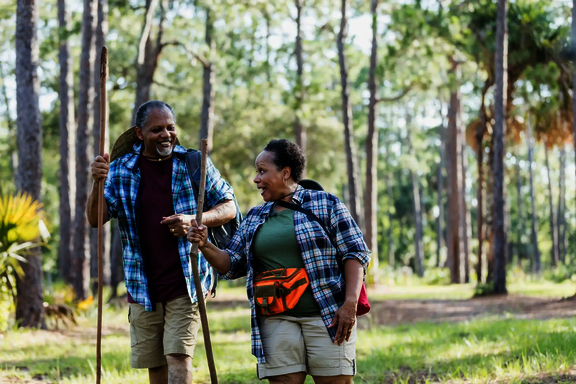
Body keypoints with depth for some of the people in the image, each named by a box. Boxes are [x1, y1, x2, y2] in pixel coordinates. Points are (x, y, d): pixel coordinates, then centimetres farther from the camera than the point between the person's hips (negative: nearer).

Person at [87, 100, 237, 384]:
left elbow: (229, 207, 5)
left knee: (179, 358, -13)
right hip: (143, 287, 2)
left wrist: (196, 220, -15)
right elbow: (96, 219, -5)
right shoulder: (120, 170, 2)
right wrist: (98, 183, -25)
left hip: (185, 284, -2)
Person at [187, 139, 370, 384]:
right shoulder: (255, 218, 17)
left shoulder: (326, 204, 4)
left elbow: (355, 253, -1)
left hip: (327, 316, -3)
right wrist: (205, 246, -3)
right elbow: (232, 265, 17)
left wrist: (350, 304, -13)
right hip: (277, 322, 4)